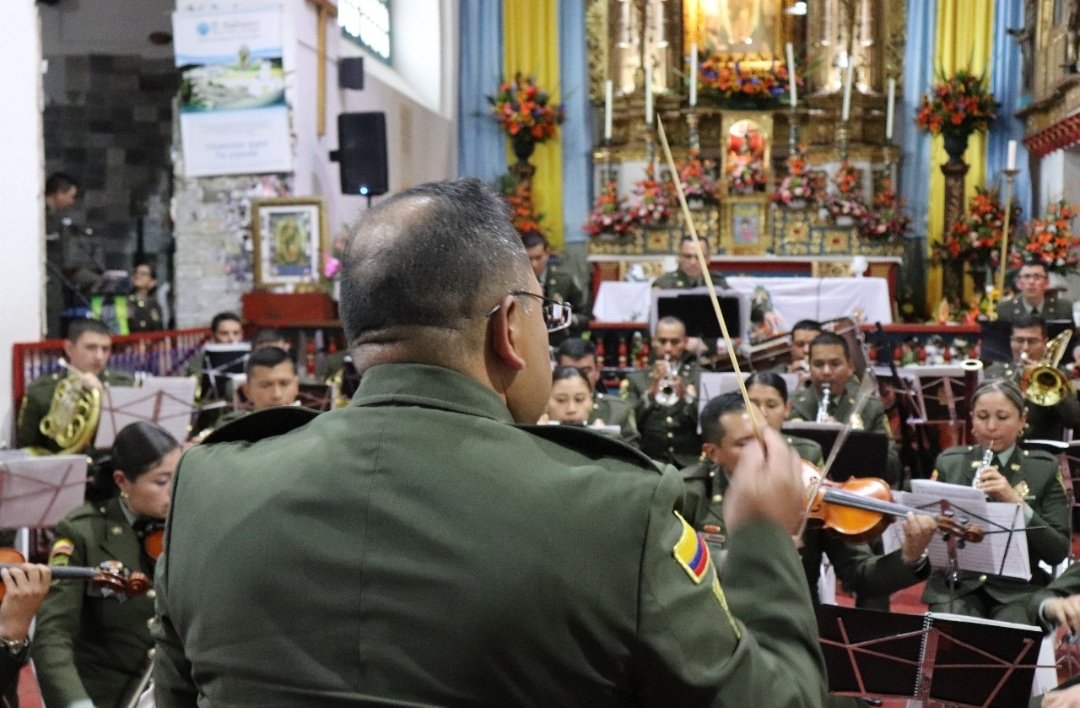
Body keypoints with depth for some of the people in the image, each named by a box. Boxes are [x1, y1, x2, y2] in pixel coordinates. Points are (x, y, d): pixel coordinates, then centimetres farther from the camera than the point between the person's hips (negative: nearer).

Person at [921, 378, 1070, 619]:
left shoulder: (1044, 469, 2)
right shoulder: (948, 462, 7)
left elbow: (1058, 552, -4)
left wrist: (1016, 502, -17)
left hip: (1019, 590, -1)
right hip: (955, 585, 1)